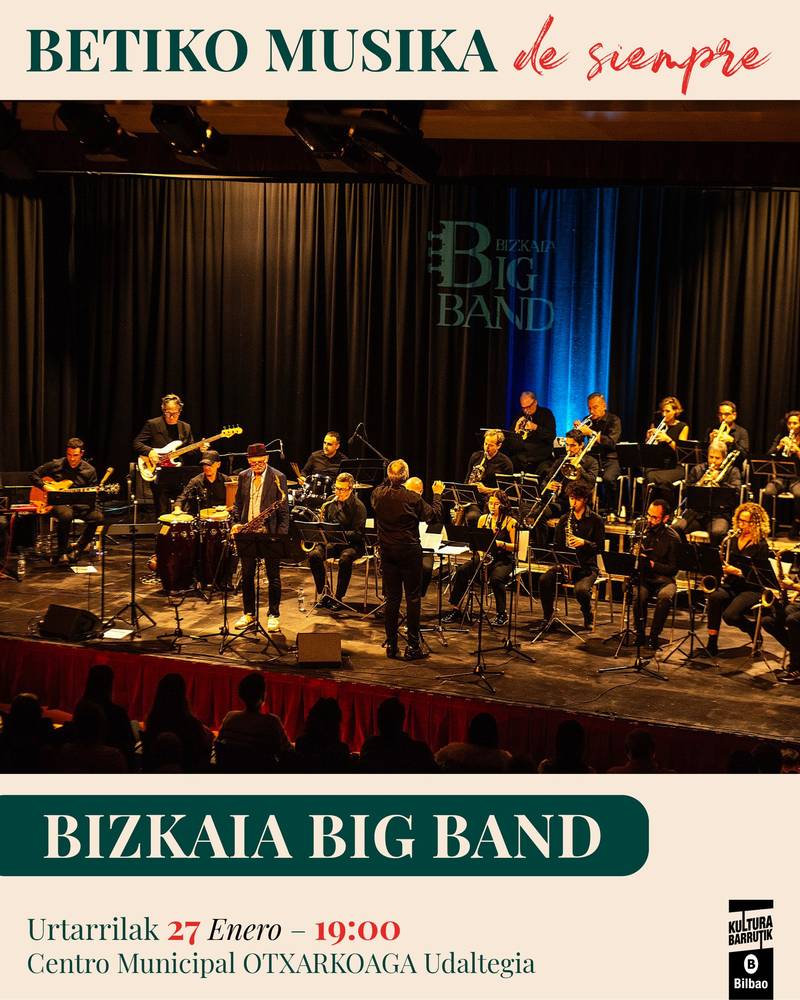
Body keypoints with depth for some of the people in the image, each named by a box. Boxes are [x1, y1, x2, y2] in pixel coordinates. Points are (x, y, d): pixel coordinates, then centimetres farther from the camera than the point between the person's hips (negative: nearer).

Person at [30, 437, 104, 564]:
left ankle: (77, 550, -9)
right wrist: (45, 487, -9)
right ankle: (62, 552, -17)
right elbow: (34, 475, 6)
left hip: (80, 504, 3)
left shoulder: (89, 471, 4)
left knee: (97, 516, -27)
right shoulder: (55, 465, -1)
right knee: (66, 515, -39)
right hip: (58, 503, -3)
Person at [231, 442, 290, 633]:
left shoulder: (278, 478, -5)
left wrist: (282, 533, -12)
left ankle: (274, 615, 12)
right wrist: (235, 523, -2)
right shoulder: (243, 477, 8)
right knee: (247, 575, 9)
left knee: (273, 577, 3)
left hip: (270, 533, -4)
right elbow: (238, 504, 14)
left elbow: (284, 508, -5)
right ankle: (248, 613, 21)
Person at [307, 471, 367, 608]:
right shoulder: (330, 501, 7)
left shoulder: (358, 507, -11)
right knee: (314, 555, -25)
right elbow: (325, 522, 20)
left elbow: (358, 534, -16)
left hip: (351, 544, -5)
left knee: (345, 558, -38)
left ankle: (339, 597, -23)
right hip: (330, 541, 5)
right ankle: (322, 592, -11)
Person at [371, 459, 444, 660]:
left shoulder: (378, 494, -4)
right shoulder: (412, 498, -15)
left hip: (387, 551, 4)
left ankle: (391, 645, 13)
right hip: (409, 551, -4)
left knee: (392, 598, 10)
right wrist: (437, 494, 9)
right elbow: (434, 514, -4)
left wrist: (388, 481, 25)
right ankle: (412, 646, 3)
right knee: (412, 598, 2)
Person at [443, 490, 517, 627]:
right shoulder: (483, 519, 8)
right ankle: (455, 609, -14)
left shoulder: (510, 522, -6)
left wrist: (501, 544, -26)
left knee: (496, 578, -36)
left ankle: (501, 614, -19)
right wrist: (480, 553, -8)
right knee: (461, 571, -20)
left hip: (503, 560, -4)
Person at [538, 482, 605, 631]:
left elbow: (600, 547, -3)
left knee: (581, 589, -33)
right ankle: (548, 617, -6)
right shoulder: (564, 520, 13)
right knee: (544, 580, -25)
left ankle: (588, 617, 1)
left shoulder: (595, 521, 0)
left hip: (587, 566, -4)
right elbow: (557, 545, 16)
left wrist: (584, 543, -21)